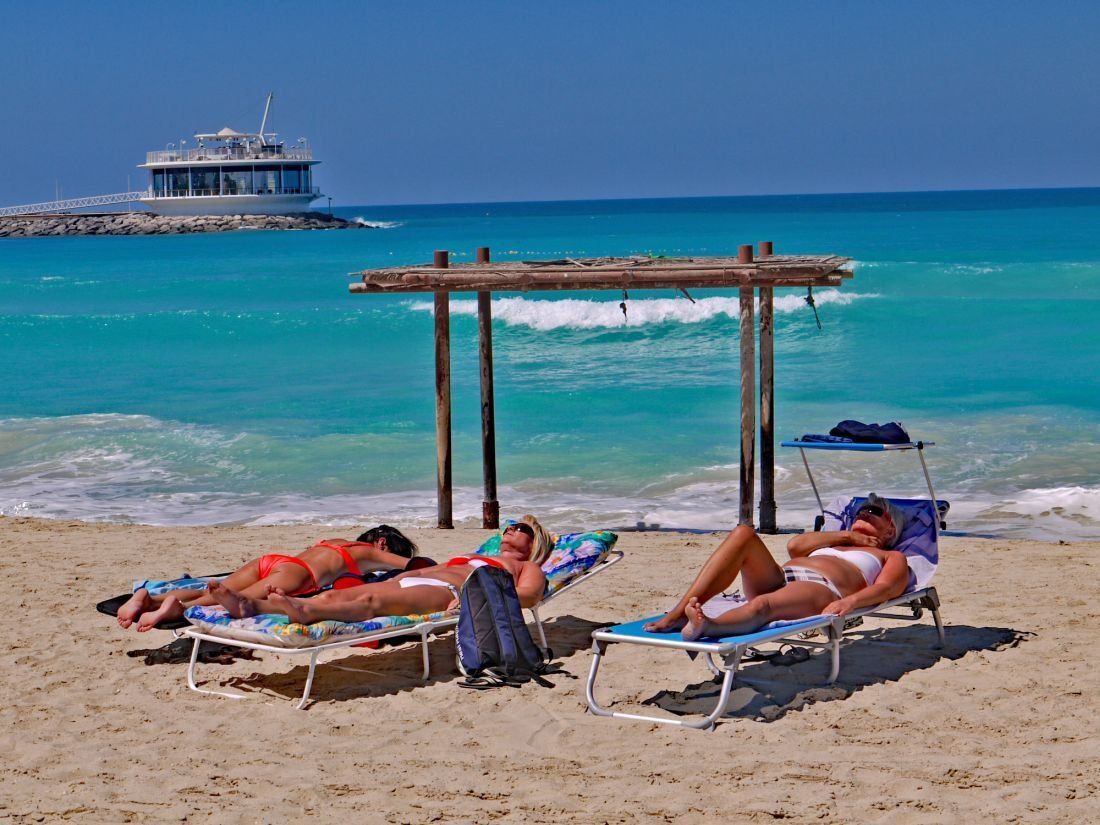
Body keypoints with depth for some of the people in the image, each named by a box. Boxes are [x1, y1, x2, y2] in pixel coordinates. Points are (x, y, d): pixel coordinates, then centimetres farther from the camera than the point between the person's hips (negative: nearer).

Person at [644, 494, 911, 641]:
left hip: (822, 590, -6)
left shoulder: (892, 558, 28)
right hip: (778, 578, 6)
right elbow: (795, 545, 24)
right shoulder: (833, 543, 44)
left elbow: (887, 588, 4)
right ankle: (677, 614, -38)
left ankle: (704, 627, -72)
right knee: (743, 534, -23)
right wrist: (846, 535, 26)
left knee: (762, 605, -40)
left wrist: (850, 601, -18)